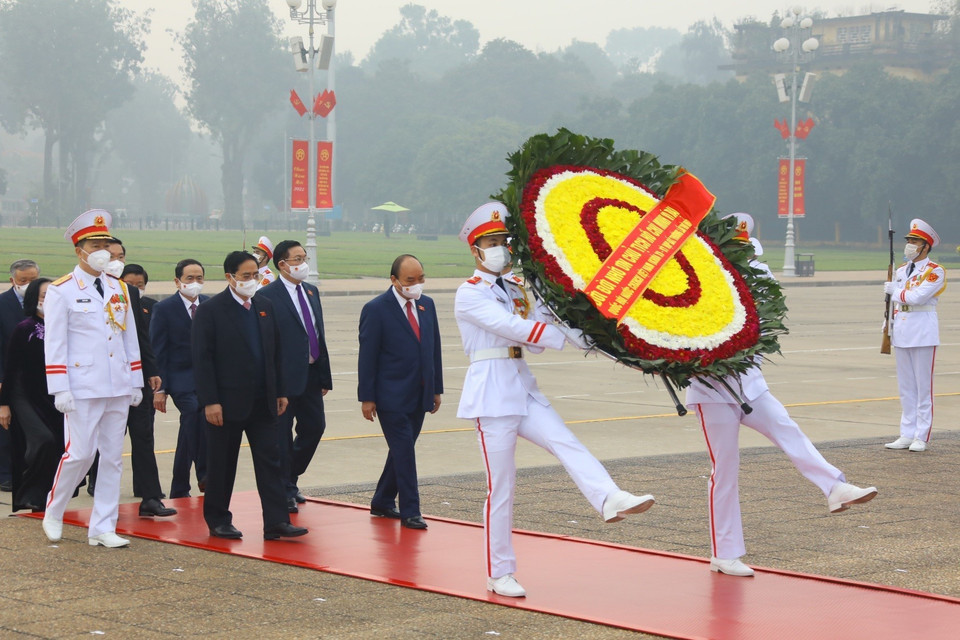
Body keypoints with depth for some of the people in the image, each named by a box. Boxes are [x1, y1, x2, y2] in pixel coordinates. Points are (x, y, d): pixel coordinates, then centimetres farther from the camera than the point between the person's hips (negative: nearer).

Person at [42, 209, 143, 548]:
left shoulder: (119, 289, 12)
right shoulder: (61, 291, -3)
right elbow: (54, 344, -6)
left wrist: (136, 383, 12)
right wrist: (60, 390, -12)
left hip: (118, 389, 5)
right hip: (83, 389, -5)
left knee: (113, 457, 5)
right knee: (80, 453, -6)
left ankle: (102, 528, 11)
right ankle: (53, 513, 17)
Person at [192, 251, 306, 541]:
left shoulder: (265, 306, 11)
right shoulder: (210, 310, -7)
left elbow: (276, 352, 15)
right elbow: (202, 359, -11)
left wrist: (281, 392, 9)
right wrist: (209, 402, -16)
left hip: (263, 403, 5)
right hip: (227, 403, -5)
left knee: (270, 461, 0)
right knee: (221, 464, 5)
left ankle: (276, 522, -1)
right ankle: (218, 520, 17)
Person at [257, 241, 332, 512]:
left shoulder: (311, 291, 13)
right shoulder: (267, 296, -10)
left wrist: (325, 377, 13)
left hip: (311, 375, 7)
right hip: (285, 377, -7)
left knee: (314, 427, 12)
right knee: (282, 437, 2)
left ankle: (290, 479, 31)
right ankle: (284, 491, 14)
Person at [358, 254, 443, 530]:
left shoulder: (427, 305, 9)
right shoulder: (376, 309, -9)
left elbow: (434, 348, 14)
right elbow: (367, 356, -9)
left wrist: (436, 389, 12)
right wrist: (367, 397, -10)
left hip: (419, 395, 6)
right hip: (391, 396, -6)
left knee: (402, 451, 12)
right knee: (404, 451, -7)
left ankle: (382, 502, 25)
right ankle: (409, 511, -1)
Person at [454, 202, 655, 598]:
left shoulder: (516, 290, 16)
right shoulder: (470, 294, -6)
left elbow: (532, 340, 11)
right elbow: (509, 327, -19)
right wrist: (570, 337, -23)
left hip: (522, 390, 7)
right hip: (491, 394, -7)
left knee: (567, 443, -19)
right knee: (500, 485, -3)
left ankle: (610, 499, -41)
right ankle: (499, 574, 5)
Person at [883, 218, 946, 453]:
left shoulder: (935, 271, -7)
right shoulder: (902, 270, 14)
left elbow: (917, 297, -20)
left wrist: (896, 291, -7)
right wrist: (890, 328, 14)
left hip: (923, 332, -7)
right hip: (902, 333, 7)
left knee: (923, 386, -2)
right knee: (905, 387, 9)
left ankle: (922, 437, 1)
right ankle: (907, 435, 14)